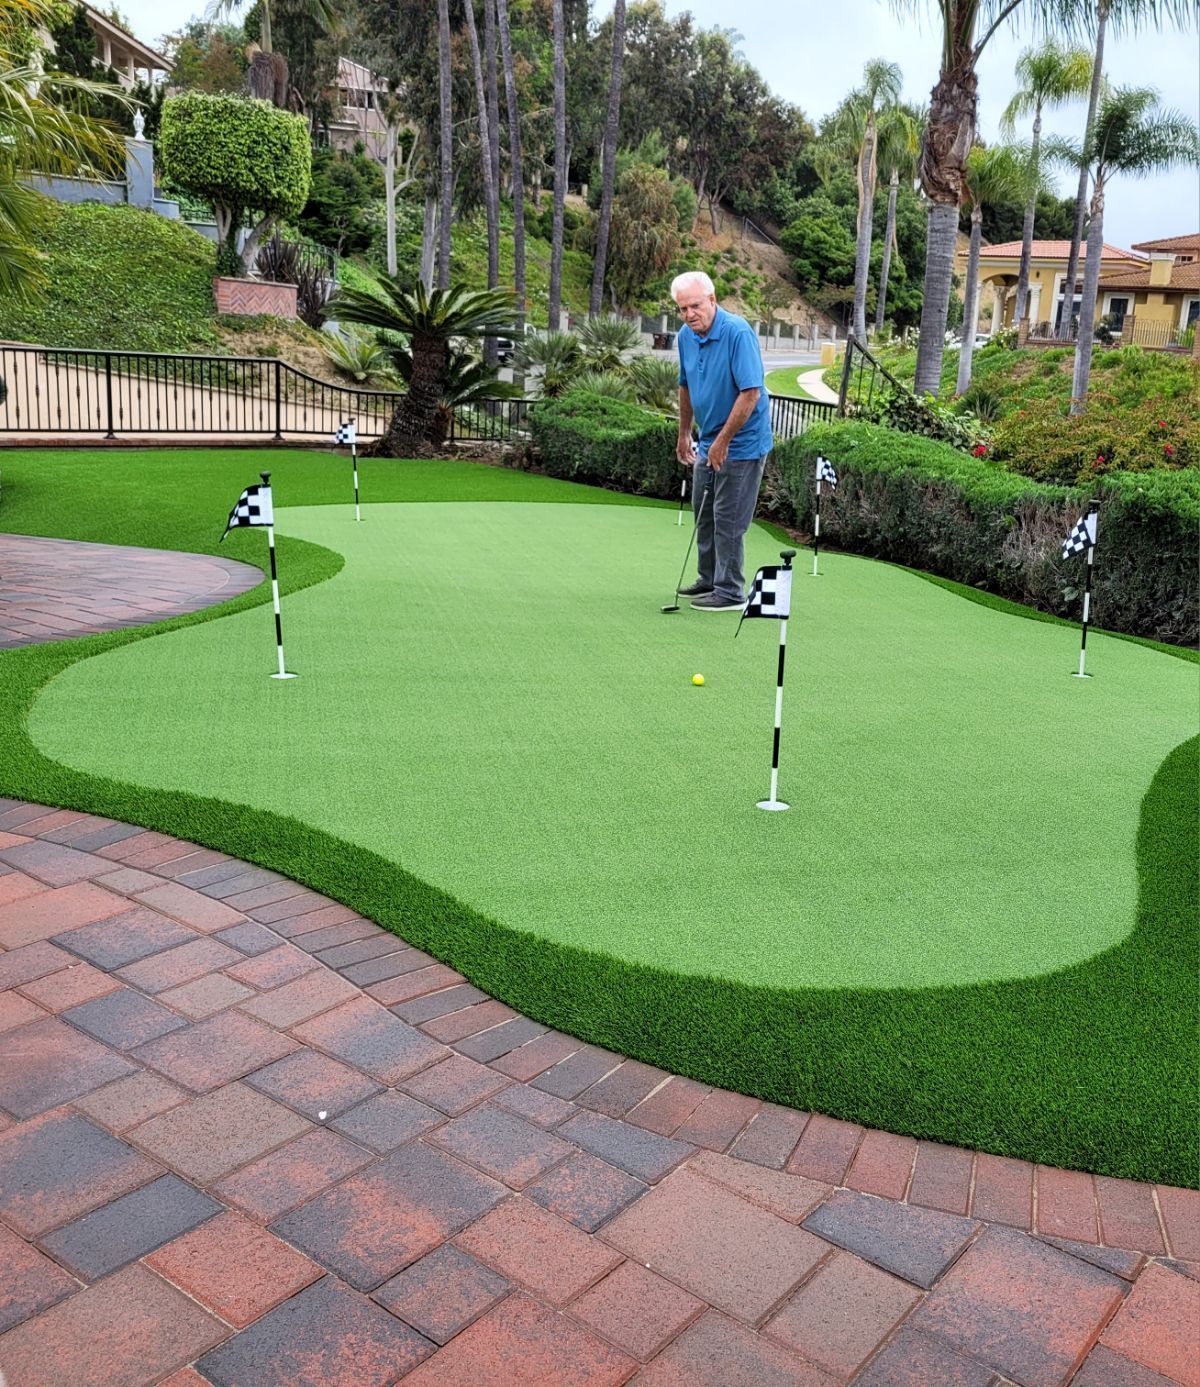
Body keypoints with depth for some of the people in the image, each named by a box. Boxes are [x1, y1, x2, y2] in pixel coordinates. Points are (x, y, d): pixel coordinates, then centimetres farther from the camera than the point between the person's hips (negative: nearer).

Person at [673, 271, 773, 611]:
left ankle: (730, 592, 5)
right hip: (708, 442, 8)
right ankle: (709, 580, 30)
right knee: (704, 514, 16)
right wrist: (684, 434, 19)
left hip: (742, 443, -8)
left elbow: (751, 392, -26)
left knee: (728, 519, -5)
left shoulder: (738, 332, -22)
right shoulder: (686, 336, 2)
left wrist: (722, 441, -23)